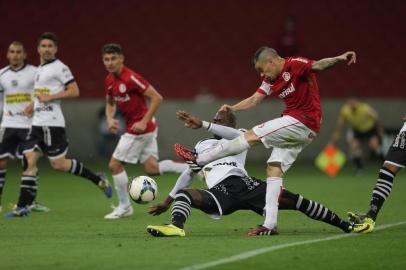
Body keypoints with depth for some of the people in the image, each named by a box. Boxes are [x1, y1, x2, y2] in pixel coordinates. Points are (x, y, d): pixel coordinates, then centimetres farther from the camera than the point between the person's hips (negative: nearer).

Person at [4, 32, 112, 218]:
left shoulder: (59, 68, -7)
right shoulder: (40, 69, 20)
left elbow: (74, 91, -13)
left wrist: (50, 97, -17)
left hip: (52, 124, -8)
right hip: (37, 124, 8)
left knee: (59, 164, -5)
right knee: (29, 162, -1)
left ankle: (98, 180, 13)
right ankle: (22, 207, -5)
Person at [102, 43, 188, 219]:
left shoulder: (131, 78, -21)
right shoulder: (109, 81, 5)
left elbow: (157, 98, -21)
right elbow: (110, 103, 21)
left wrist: (144, 122, -23)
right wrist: (110, 119, 0)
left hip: (140, 128, -9)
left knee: (115, 165, -3)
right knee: (152, 168, 10)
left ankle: (124, 206, 8)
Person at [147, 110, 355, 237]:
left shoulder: (238, 138, 17)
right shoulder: (203, 145, 31)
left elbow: (235, 134, -9)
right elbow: (188, 174, 38)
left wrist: (202, 124, -21)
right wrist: (167, 201, 37)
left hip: (242, 183, -2)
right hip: (220, 193, 2)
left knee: (293, 199, -12)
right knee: (183, 195, -26)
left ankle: (344, 225, -3)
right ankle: (176, 227, -55)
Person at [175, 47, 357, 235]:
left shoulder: (294, 65, -10)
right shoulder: (271, 80, 17)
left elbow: (318, 65, -25)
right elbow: (254, 100, 17)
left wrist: (338, 59, -44)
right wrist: (231, 109, 6)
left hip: (303, 122, -9)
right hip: (296, 126, 9)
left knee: (253, 136, -8)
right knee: (274, 168, 2)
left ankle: (199, 159, -1)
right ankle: (270, 224, -2)